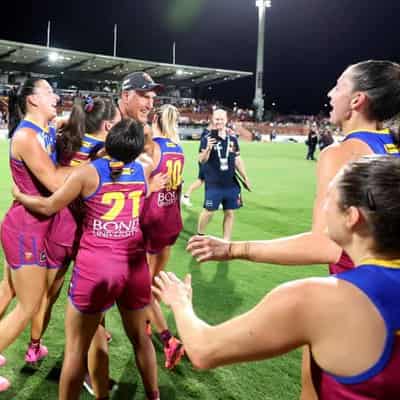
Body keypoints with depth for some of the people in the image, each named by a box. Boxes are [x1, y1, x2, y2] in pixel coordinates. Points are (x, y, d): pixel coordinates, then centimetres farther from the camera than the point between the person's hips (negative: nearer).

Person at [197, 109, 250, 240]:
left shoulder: (233, 139, 7)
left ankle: (226, 242, 20)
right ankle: (199, 235, 27)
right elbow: (202, 160, -12)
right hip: (213, 184, -4)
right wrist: (208, 149, -30)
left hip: (231, 183, 4)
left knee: (229, 213, 8)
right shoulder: (207, 138, -6)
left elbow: (237, 160, 14)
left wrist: (245, 177, 14)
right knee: (208, 211, 3)